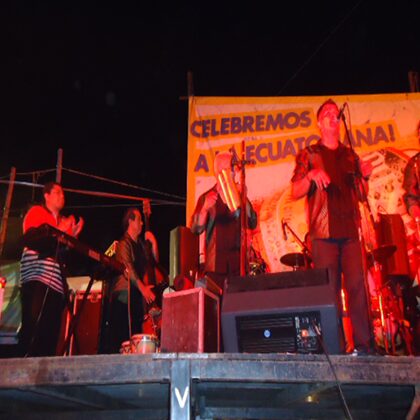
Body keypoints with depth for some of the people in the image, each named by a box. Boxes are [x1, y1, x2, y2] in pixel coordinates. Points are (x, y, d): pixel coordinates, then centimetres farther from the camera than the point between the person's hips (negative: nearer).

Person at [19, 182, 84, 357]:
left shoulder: (64, 221, 24)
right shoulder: (36, 212, 8)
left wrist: (72, 235, 5)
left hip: (57, 281, 7)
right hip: (37, 277, -6)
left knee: (51, 331, 0)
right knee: (32, 326, -15)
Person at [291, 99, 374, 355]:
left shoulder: (351, 156, 21)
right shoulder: (309, 155, 12)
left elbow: (362, 195, 20)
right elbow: (295, 192, 4)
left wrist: (365, 177, 1)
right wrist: (310, 176, -14)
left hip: (350, 230, 3)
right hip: (323, 232, -2)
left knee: (357, 286, -6)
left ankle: (364, 344, -2)